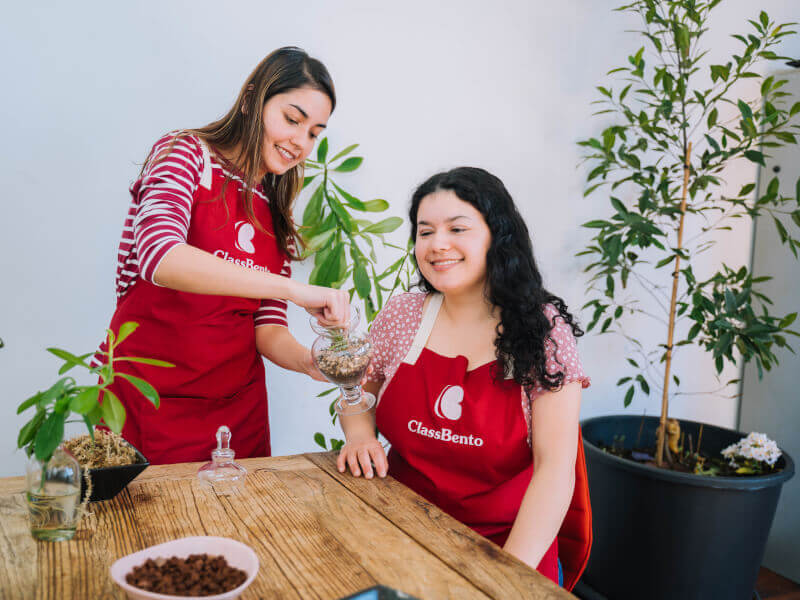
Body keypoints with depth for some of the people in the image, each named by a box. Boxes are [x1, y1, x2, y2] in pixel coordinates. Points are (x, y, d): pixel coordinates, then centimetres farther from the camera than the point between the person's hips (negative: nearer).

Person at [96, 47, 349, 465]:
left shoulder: (277, 217, 12)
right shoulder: (187, 153, -5)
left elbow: (267, 328, 6)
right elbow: (159, 257, -25)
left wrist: (309, 361, -16)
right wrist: (294, 289, -31)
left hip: (237, 407, 5)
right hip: (149, 397, -5)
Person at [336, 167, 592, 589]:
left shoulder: (543, 329, -8)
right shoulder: (401, 315, 1)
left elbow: (555, 468, -12)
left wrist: (513, 569, -23)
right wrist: (359, 433, -7)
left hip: (504, 539, -2)